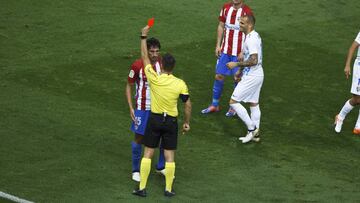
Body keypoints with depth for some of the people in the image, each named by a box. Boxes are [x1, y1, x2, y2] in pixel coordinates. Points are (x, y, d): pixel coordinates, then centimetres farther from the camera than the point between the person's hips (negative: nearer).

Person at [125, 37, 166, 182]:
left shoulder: (161, 63, -5)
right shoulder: (137, 66, -17)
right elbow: (129, 86, -6)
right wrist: (131, 108, -11)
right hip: (142, 108, -4)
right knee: (139, 138, 6)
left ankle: (161, 167, 26)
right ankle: (136, 170, 21)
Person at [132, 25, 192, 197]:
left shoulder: (154, 78, -13)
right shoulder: (180, 84, -10)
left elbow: (145, 57, -2)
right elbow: (188, 105, -4)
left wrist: (144, 36, 7)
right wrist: (187, 122, 10)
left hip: (155, 119, 0)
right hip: (171, 121, 0)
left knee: (148, 153, 7)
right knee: (169, 156, 8)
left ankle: (142, 188, 8)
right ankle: (168, 189, 11)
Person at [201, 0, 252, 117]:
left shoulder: (247, 12, -13)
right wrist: (218, 45, 5)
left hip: (238, 53, -4)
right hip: (225, 50, 4)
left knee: (238, 79, 5)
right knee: (219, 76, 7)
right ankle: (214, 105, 18)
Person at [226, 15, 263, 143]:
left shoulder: (252, 39, -23)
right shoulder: (253, 36, 10)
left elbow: (253, 60, -28)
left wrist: (236, 64, -21)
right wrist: (240, 71, 24)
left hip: (251, 77, -10)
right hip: (257, 75, 10)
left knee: (233, 101, -6)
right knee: (253, 103, 16)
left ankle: (251, 127, -2)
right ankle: (255, 133, 23)